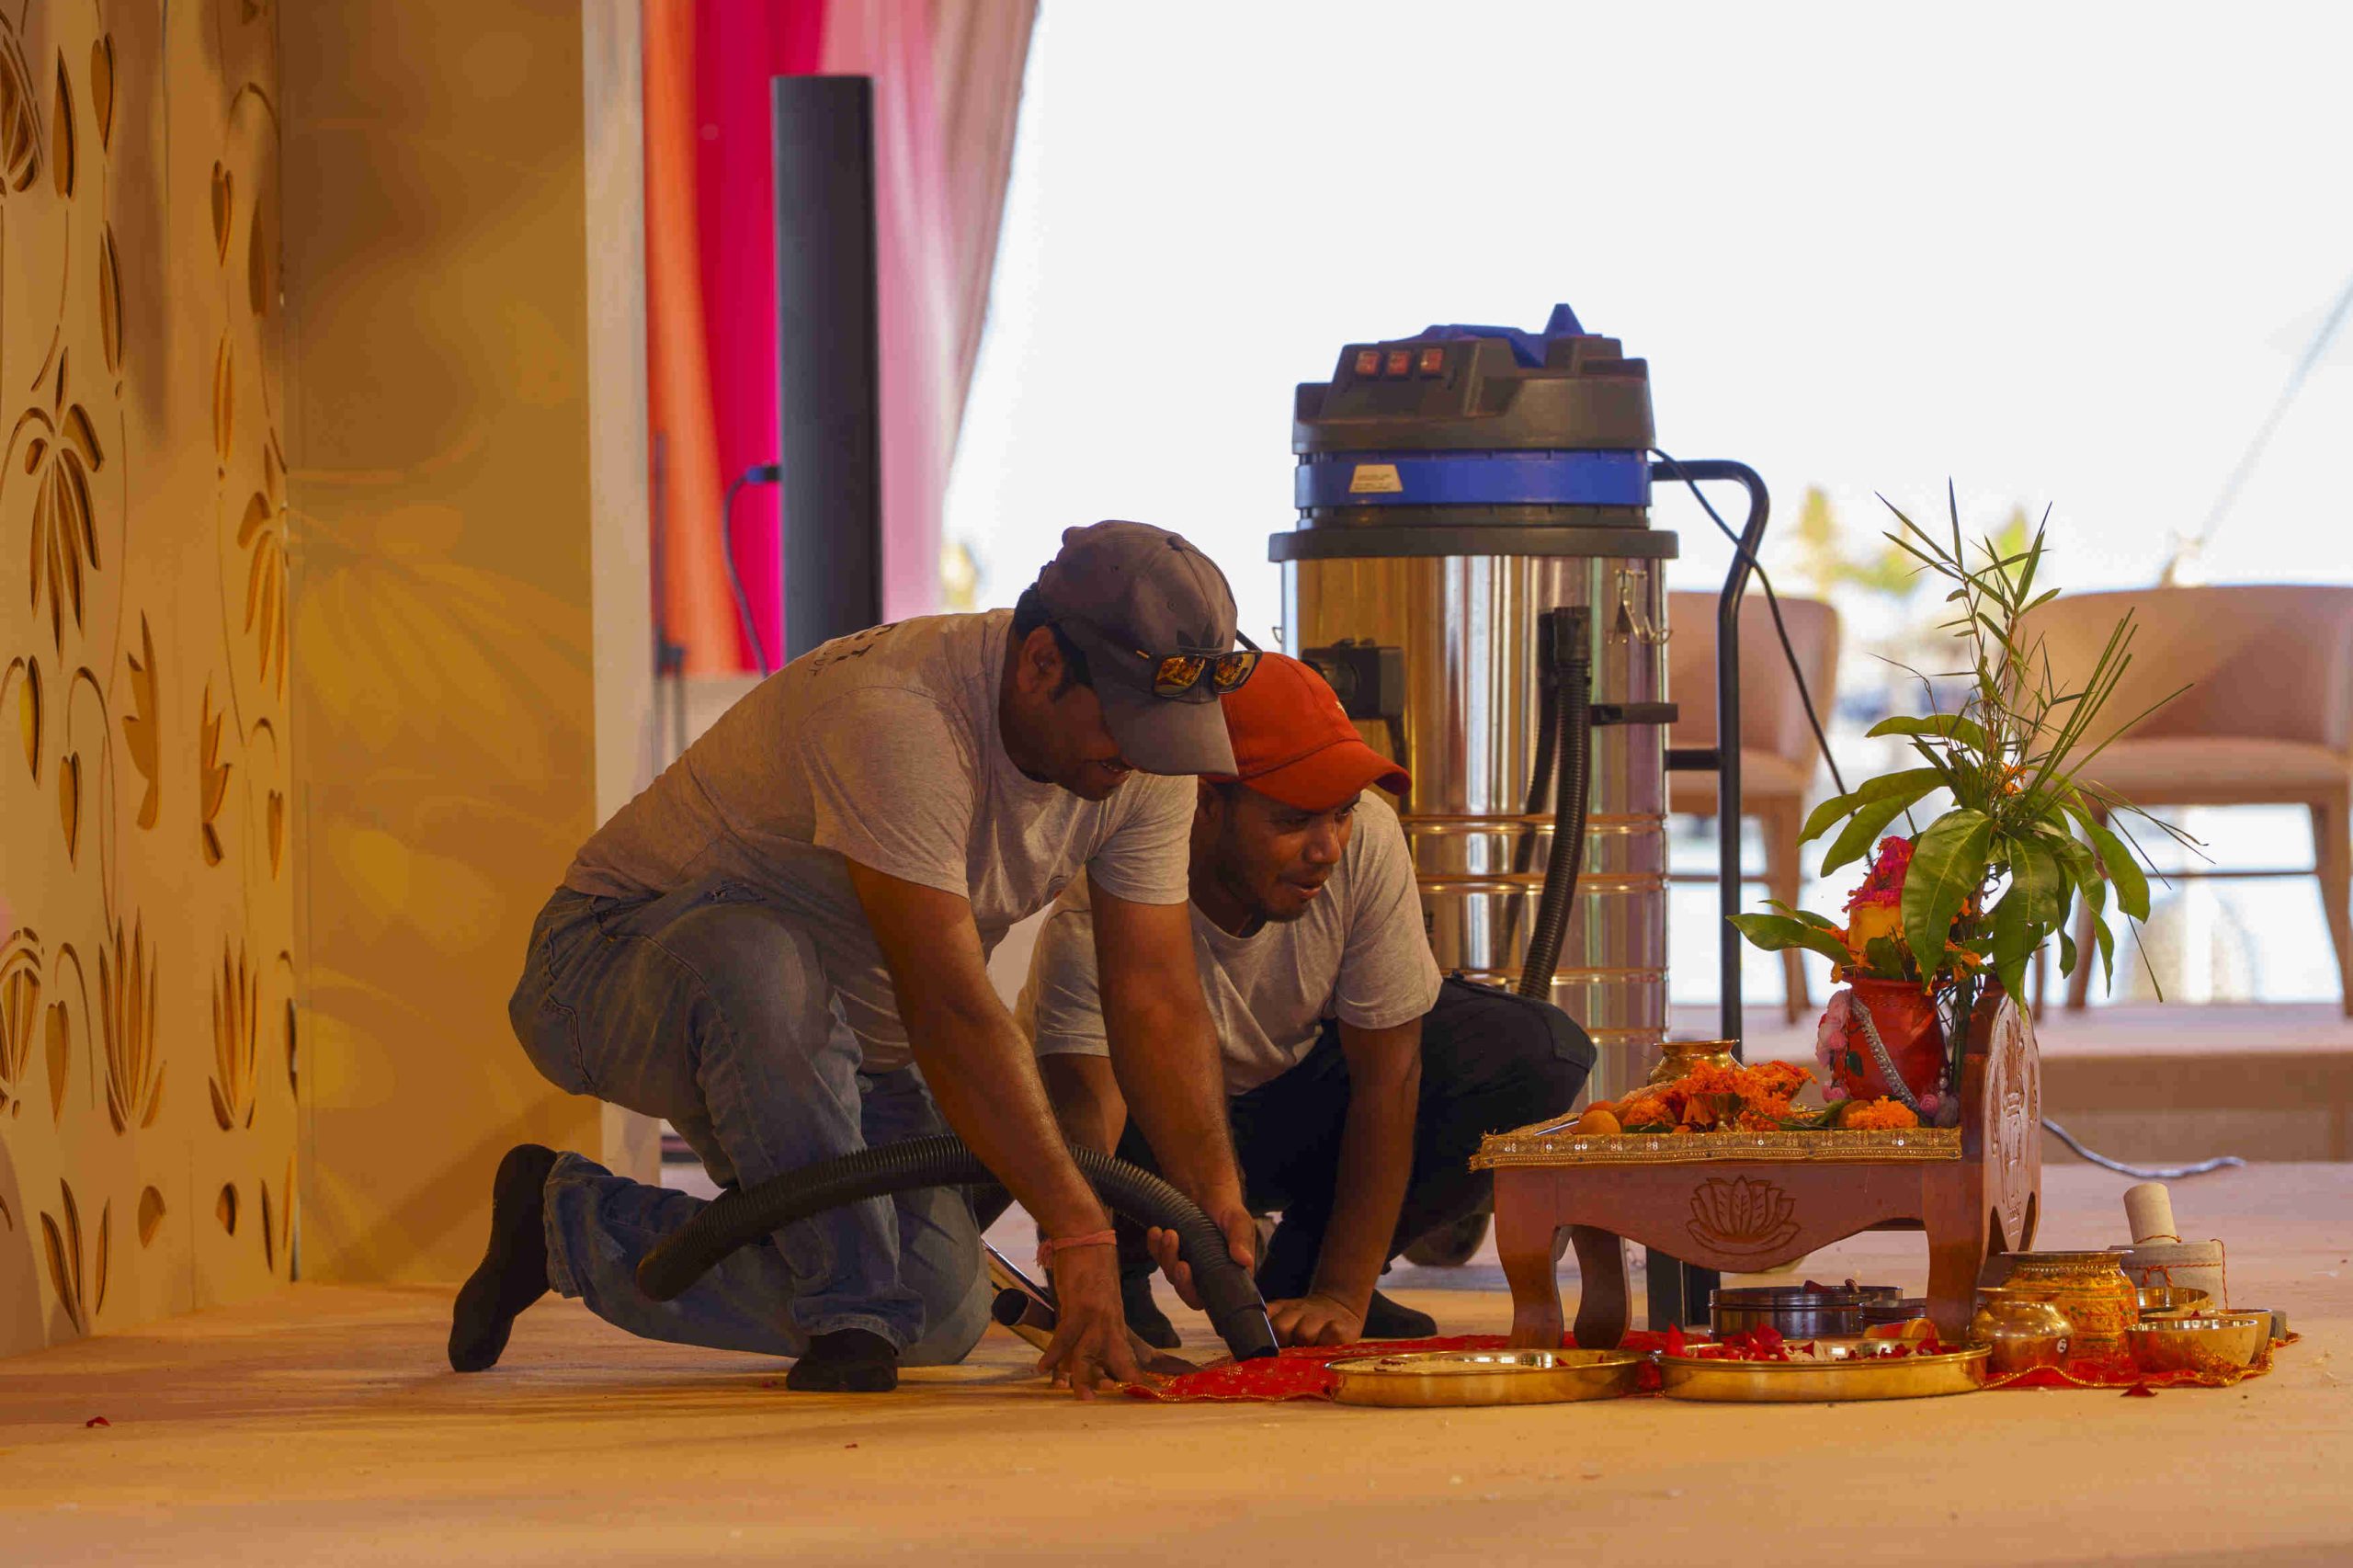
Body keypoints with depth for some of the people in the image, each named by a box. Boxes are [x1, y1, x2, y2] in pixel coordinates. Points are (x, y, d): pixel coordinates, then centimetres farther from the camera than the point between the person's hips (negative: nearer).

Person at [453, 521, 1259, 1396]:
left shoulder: (1144, 761, -10)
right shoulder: (895, 719, -35)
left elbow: (1157, 1005, -10)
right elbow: (948, 1010, -41)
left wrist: (1212, 1193, -28)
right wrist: (1077, 1232, -46)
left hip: (836, 1039, 8)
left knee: (944, 1311, -10)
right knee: (760, 964, -44)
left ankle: (573, 1228, 11)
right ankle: (850, 1319, -26)